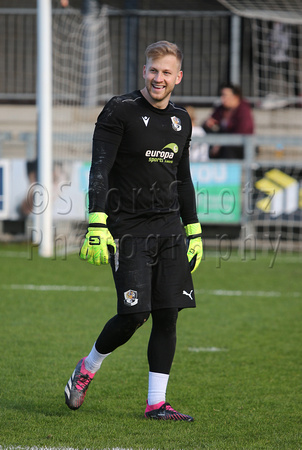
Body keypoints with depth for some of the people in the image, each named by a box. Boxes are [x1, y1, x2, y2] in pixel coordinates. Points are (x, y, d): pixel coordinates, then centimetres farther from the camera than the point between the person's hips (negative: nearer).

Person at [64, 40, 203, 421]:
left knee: (168, 315, -1)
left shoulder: (181, 120, 13)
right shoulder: (120, 111, -6)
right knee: (133, 315, -11)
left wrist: (193, 232, 20)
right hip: (128, 228, -6)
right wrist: (97, 225, -21)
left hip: (170, 228, 6)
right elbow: (99, 171, -11)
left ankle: (156, 403, 5)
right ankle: (87, 369, 16)